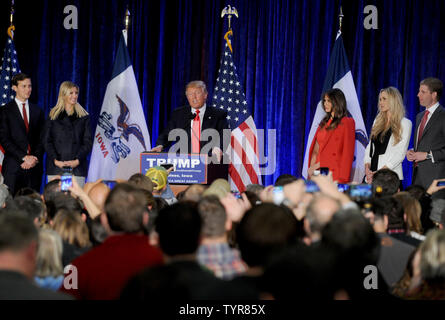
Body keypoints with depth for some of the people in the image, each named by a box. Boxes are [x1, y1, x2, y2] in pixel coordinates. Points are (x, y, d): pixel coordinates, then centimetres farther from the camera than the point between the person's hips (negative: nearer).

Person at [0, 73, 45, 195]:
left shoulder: (37, 111, 16)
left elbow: (42, 138, 12)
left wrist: (35, 158, -5)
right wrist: (24, 157, -12)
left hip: (34, 166, 3)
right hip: (13, 166, -3)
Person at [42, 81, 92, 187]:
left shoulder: (84, 117, 11)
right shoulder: (53, 115, 10)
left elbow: (88, 142, 6)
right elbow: (47, 141, 5)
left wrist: (77, 160, -9)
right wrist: (56, 160, -9)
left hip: (77, 167, 0)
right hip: (55, 168, 0)